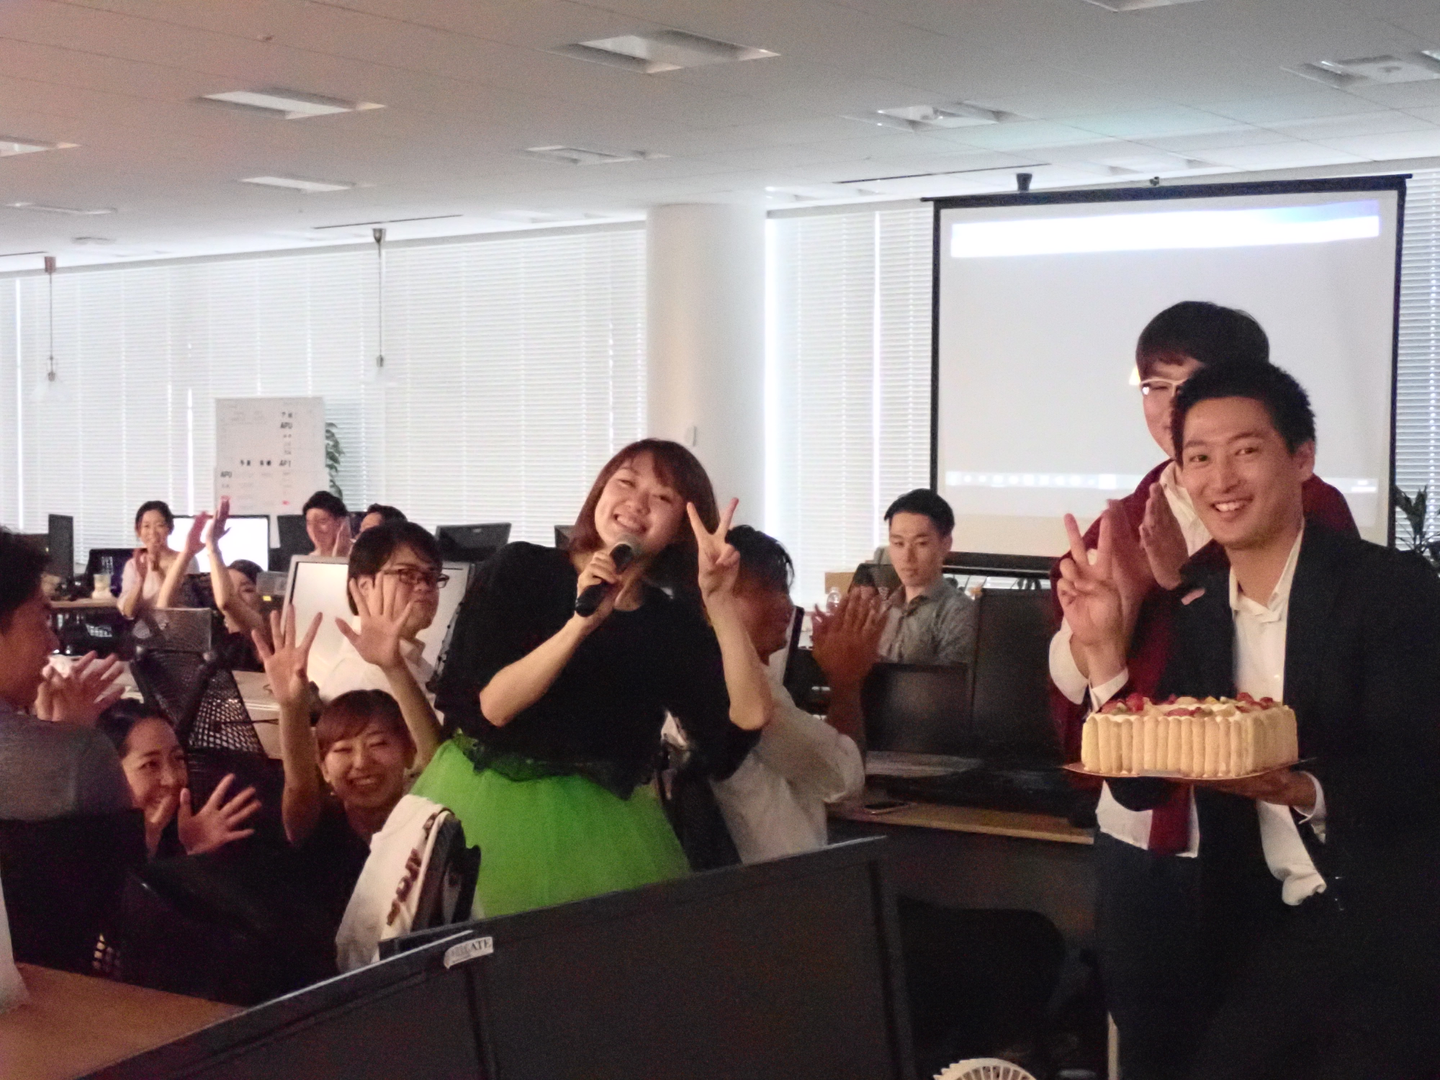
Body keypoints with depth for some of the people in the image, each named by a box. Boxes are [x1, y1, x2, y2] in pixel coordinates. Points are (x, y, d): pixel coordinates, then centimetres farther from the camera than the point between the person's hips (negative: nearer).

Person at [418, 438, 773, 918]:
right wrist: (581, 623, -26)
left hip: (606, 822, 2)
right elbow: (492, 706, -15)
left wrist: (719, 600, -20)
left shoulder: (674, 622, 2)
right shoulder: (521, 568, -5)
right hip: (491, 802, -2)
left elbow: (751, 714, -12)